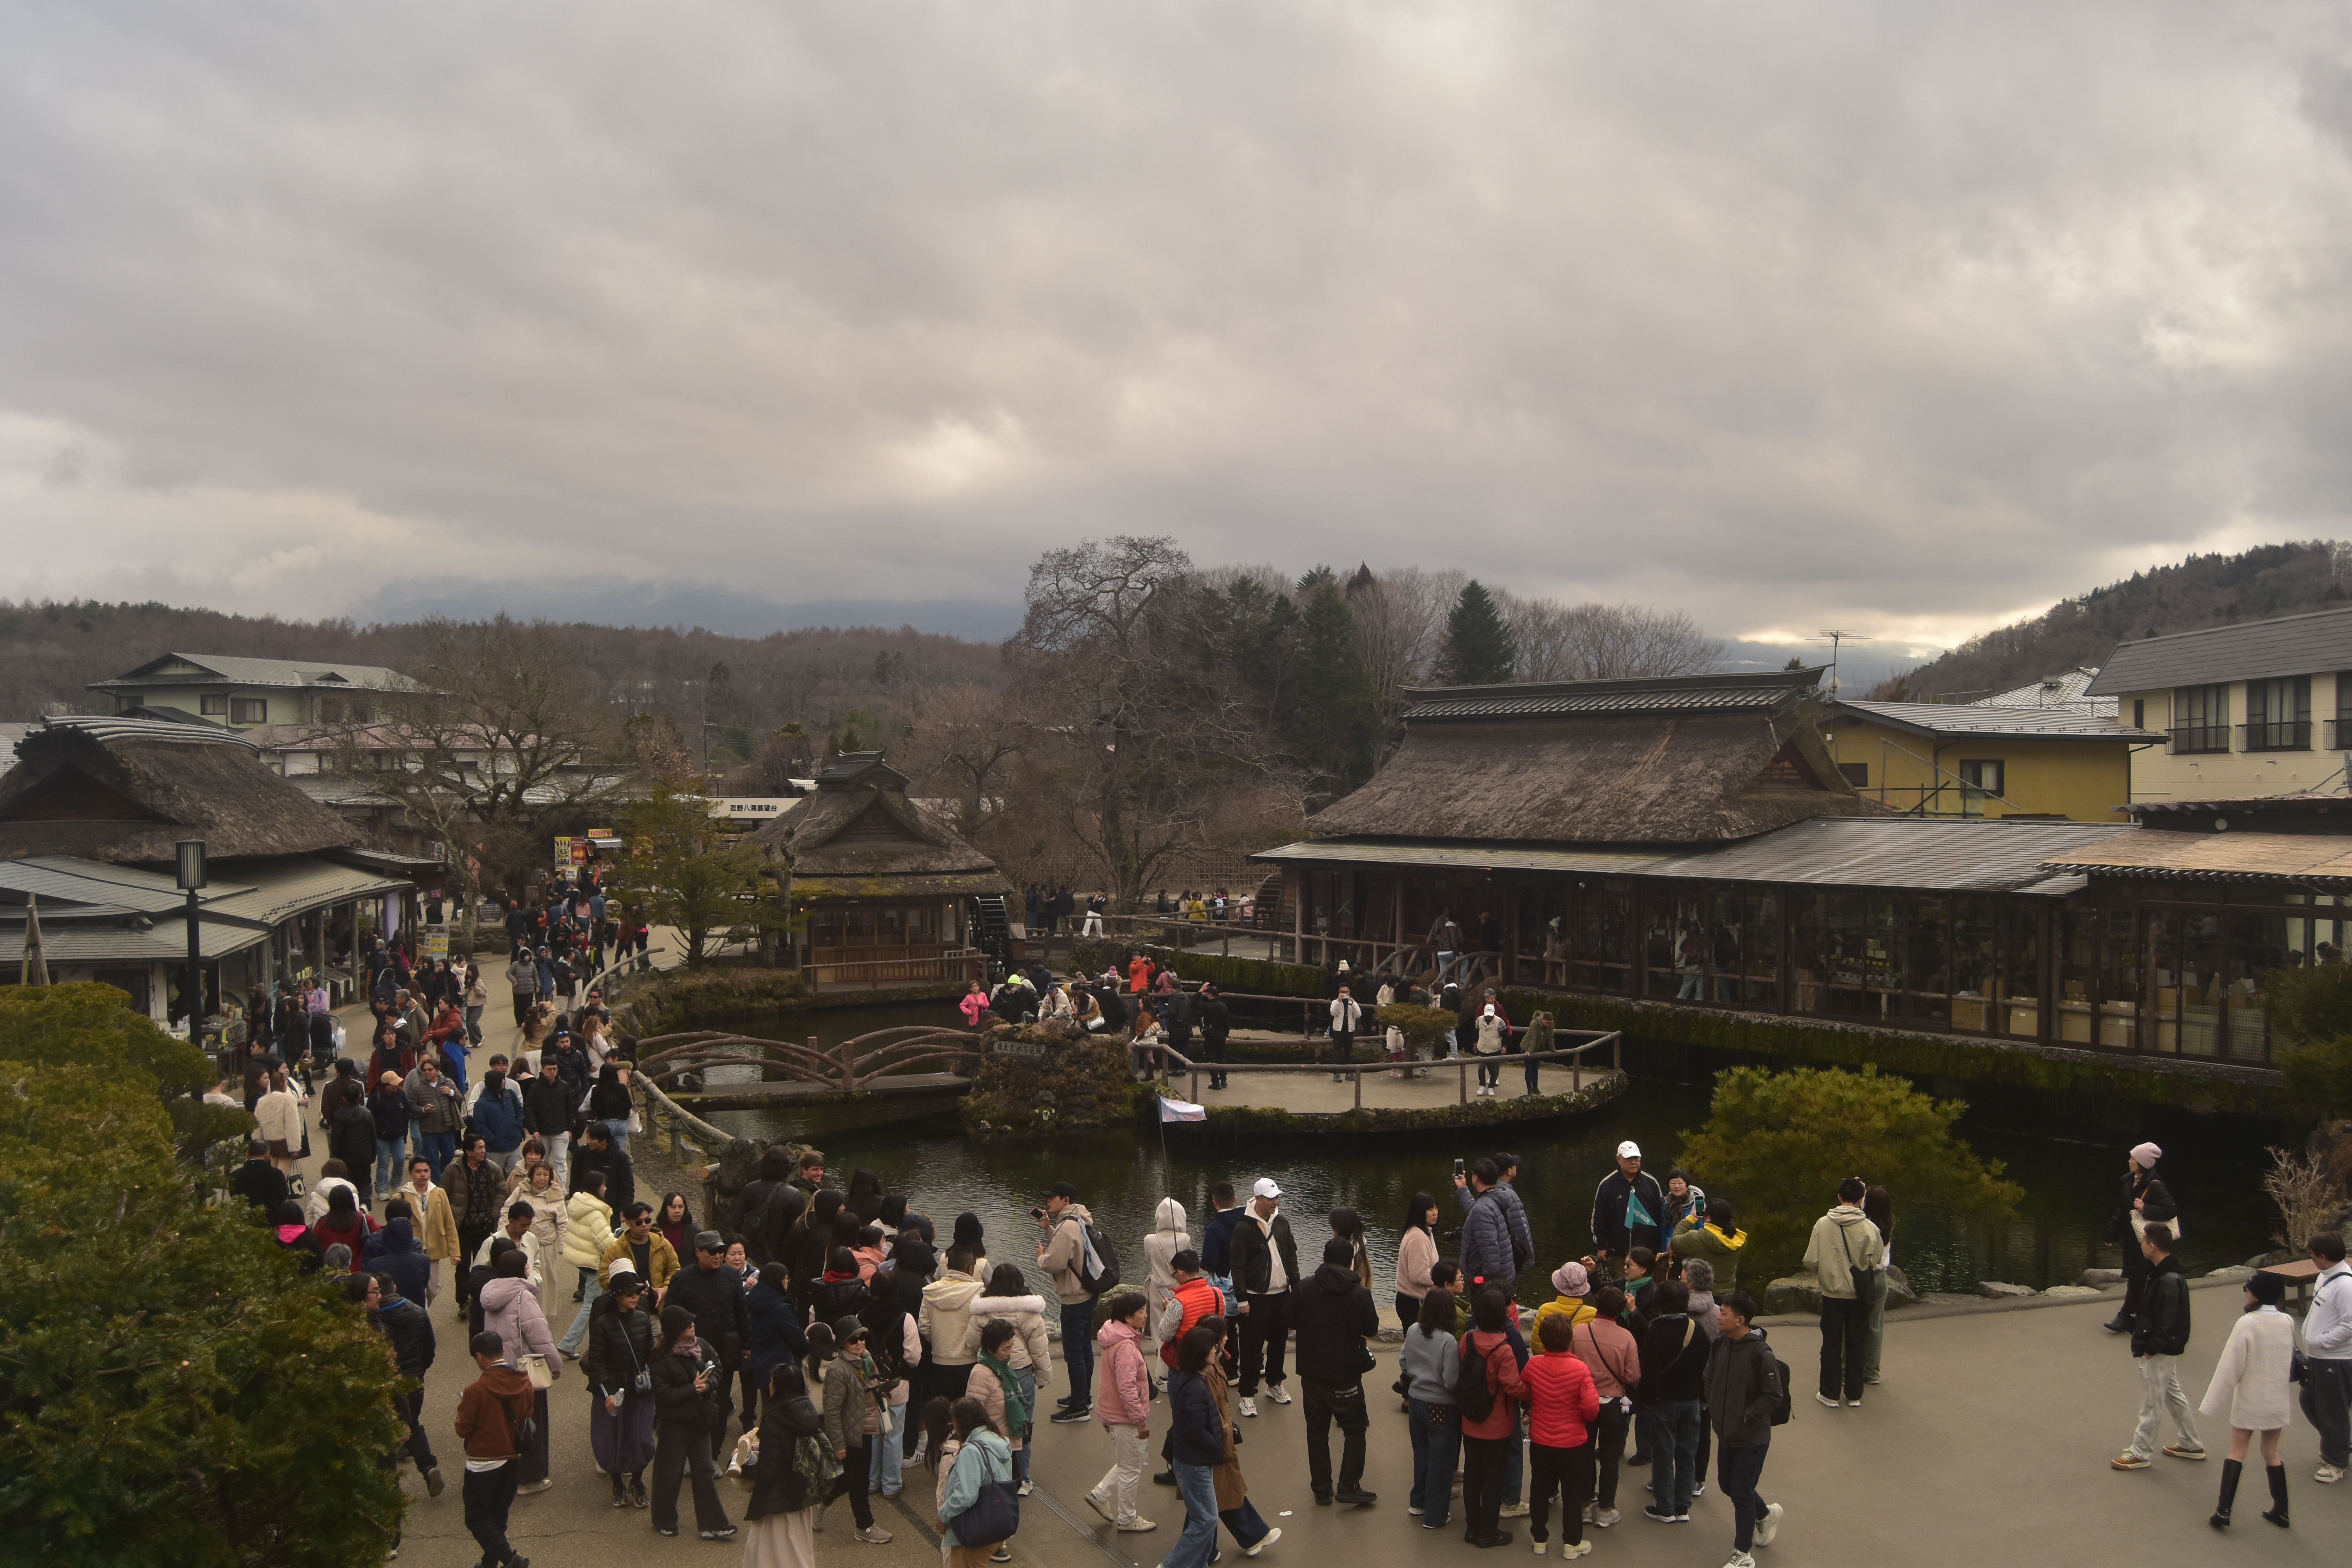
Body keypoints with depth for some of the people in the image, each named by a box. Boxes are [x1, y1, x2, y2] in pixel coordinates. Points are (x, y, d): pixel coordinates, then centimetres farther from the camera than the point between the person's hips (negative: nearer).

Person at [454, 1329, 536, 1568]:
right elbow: (528, 1418, 7)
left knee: (477, 1517, 5)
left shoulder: (476, 1390, -23)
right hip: (513, 1459, 6)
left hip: (484, 1464, -6)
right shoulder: (524, 1383, -6)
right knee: (498, 1514, 20)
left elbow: (463, 1430, -13)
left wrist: (463, 1406, 3)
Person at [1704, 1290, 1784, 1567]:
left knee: (1741, 1493, 2)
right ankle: (1766, 1514, 47)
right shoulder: (1719, 1345, -3)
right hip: (1726, 1432, 7)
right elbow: (1710, 1378, 12)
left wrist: (1745, 1417, -18)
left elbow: (1774, 1396, -19)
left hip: (1752, 1437, -7)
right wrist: (1713, 1408, 2)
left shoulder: (1760, 1353, -23)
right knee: (1727, 1484, 20)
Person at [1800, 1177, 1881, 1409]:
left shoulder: (1823, 1224, -13)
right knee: (1856, 1345, 14)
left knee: (1832, 1344, 11)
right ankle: (1854, 1395, 22)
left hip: (1832, 1294, -1)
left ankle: (1830, 1394, 17)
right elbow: (1875, 1264, -5)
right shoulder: (1870, 1228, -12)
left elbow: (1811, 1261, -11)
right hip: (1859, 1295, 1)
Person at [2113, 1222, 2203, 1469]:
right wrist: (2141, 1334, 9)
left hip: (2160, 1354, -10)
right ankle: (2192, 1445, 36)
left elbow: (2168, 1324, -27)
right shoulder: (2159, 1272, 4)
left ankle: (2141, 1454, 12)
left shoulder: (2170, 1281, -28)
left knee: (2151, 1404, 2)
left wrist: (2151, 1348, -19)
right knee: (2174, 1395, 22)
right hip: (2162, 1350, 10)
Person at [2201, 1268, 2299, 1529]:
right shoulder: (2288, 1322, -5)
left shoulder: (2246, 1324, -19)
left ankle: (2223, 1511, 2)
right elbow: (2291, 1360, 7)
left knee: (2237, 1452, 5)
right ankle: (2280, 1510, 22)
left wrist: (2216, 1401, -8)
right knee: (2272, 1454, 17)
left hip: (2249, 1401, -4)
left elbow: (2231, 1366, -16)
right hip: (2278, 1400, 4)